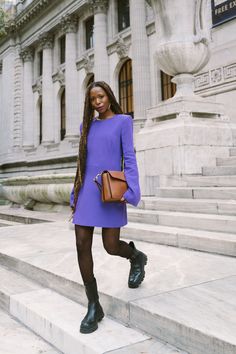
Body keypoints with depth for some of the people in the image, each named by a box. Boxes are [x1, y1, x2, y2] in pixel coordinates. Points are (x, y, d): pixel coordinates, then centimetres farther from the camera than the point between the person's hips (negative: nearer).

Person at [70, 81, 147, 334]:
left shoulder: (123, 121, 3)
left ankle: (137, 257, 32)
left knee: (111, 246, -4)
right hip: (87, 193, 5)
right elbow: (82, 162, 17)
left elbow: (129, 158, -4)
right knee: (82, 246, -3)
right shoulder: (87, 126, 16)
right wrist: (75, 195, 13)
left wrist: (129, 190, -17)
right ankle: (94, 307, 8)